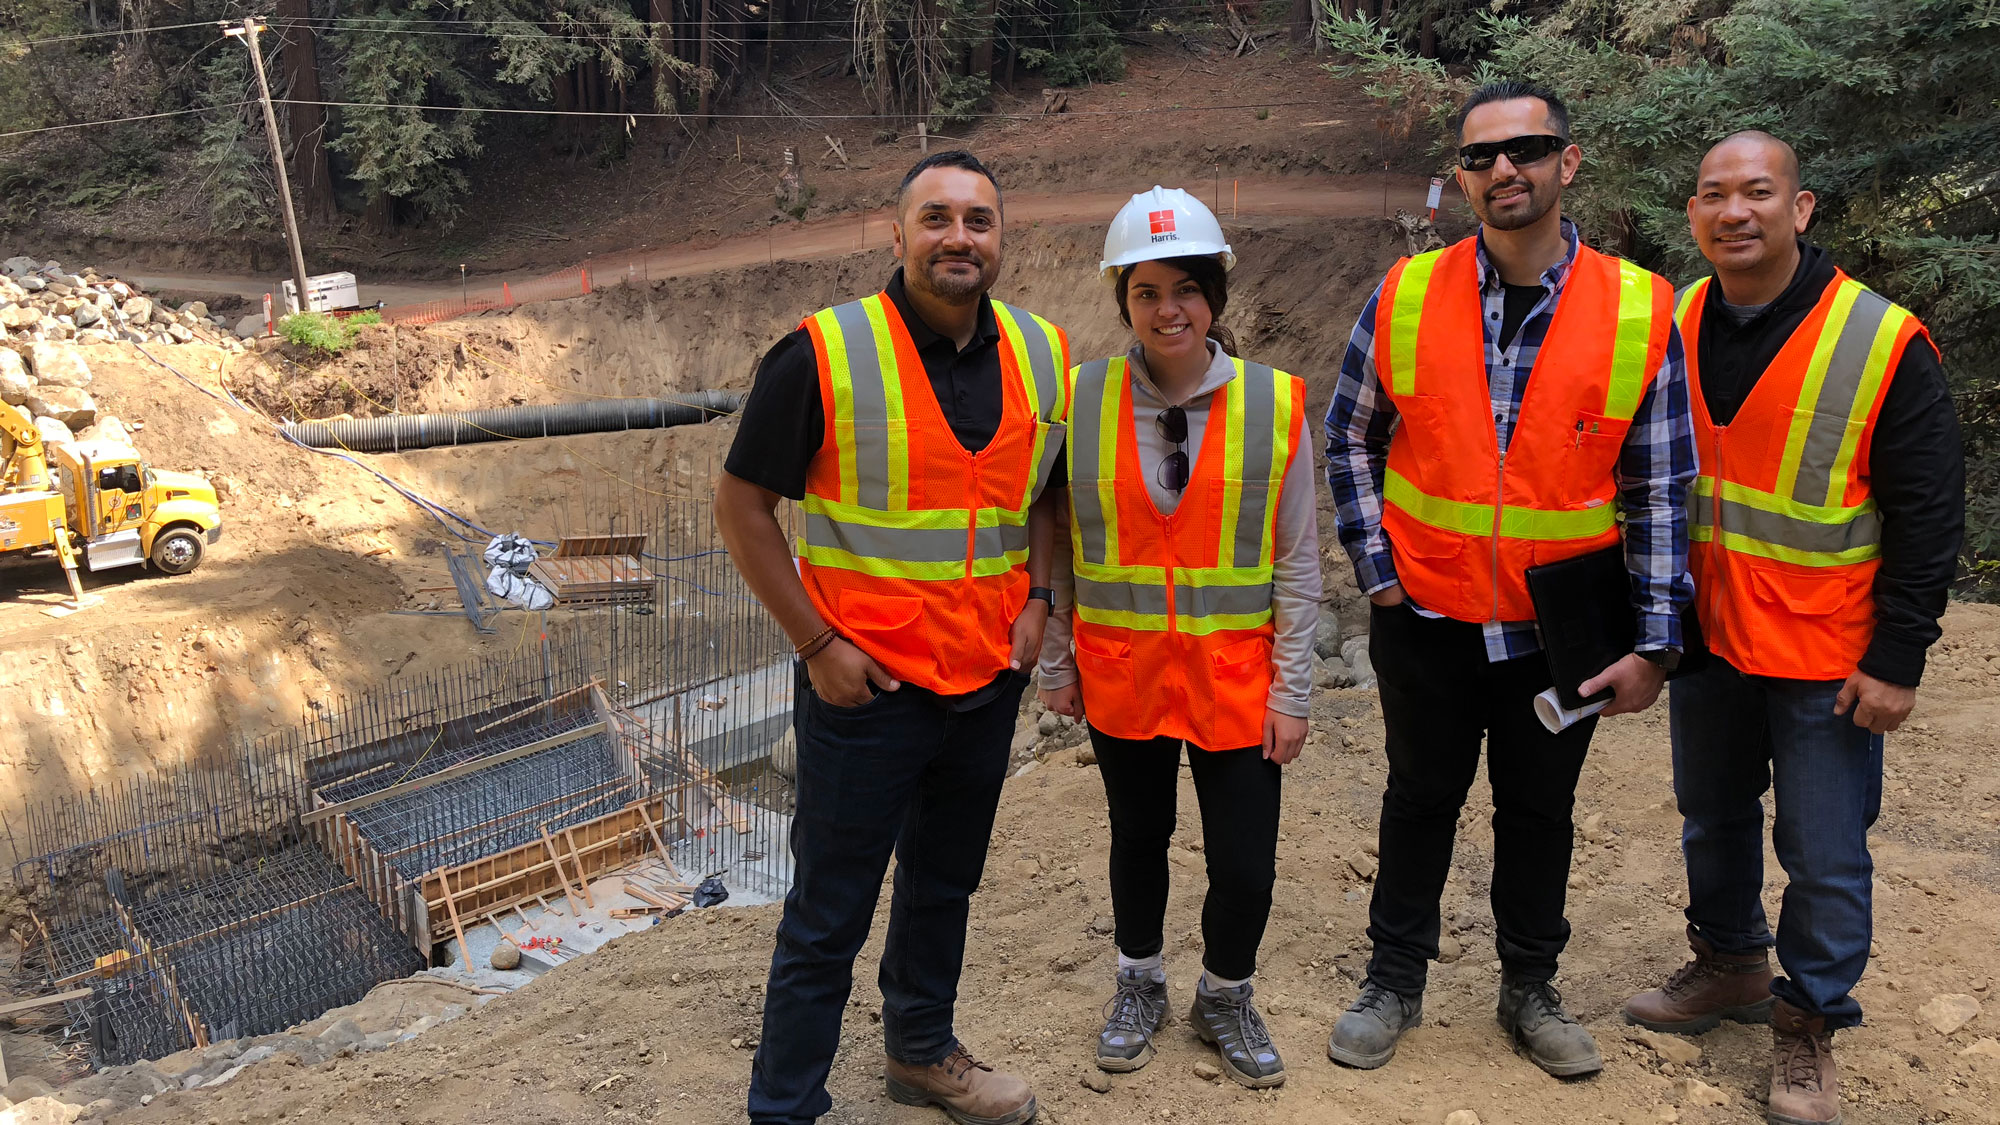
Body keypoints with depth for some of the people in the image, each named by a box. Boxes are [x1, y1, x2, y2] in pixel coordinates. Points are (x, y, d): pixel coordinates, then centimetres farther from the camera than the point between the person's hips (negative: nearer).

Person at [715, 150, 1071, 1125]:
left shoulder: (1044, 357, 2)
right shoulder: (823, 355, -14)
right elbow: (742, 504, -9)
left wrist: (1036, 596, 2)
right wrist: (815, 643, -12)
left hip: (989, 679, 5)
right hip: (866, 682, -5)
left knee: (944, 880, 22)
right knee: (828, 912, 5)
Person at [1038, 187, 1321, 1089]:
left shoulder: (1274, 404, -6)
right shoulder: (1083, 399, -4)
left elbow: (1297, 561, -2)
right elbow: (1055, 545, 4)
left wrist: (1292, 690, -3)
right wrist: (1056, 664, 5)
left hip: (1236, 676, -1)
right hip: (1122, 671, 1)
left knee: (1246, 865, 4)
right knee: (1138, 837, 18)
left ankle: (1225, 998, 33)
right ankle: (1139, 986, 43)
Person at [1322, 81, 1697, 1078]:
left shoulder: (1640, 311, -8)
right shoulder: (1406, 296, -7)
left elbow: (1660, 489, -4)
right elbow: (1349, 439, 4)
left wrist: (1655, 642, -6)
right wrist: (1375, 569, -4)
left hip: (1562, 628, 0)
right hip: (1427, 618, 0)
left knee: (1539, 810, 16)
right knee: (1420, 800, 15)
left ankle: (1530, 989, 36)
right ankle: (1395, 982, 32)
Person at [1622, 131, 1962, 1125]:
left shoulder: (1884, 343, -15)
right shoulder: (1675, 329, -1)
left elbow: (1928, 513, -11)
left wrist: (1897, 658, -13)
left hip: (1826, 659, -5)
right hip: (1704, 635, 5)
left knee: (1824, 854, 5)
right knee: (1713, 818, 21)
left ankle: (1808, 1022, 25)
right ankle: (1730, 966, 42)